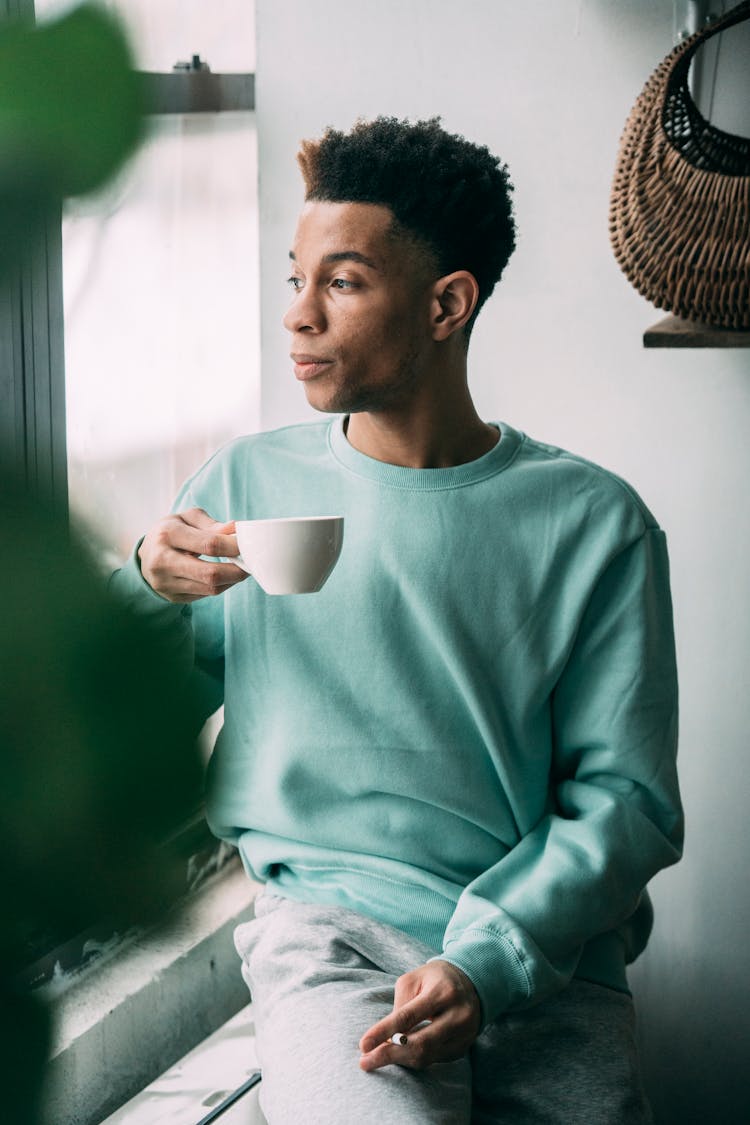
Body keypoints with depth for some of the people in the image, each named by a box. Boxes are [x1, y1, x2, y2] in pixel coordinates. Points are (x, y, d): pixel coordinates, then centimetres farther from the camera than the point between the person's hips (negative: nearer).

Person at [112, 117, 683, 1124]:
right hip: (328, 921, 0)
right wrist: (147, 593, -8)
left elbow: (626, 796, -1)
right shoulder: (246, 484, 6)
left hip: (545, 956, 1)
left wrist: (489, 960, -15)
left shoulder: (592, 522, 1)